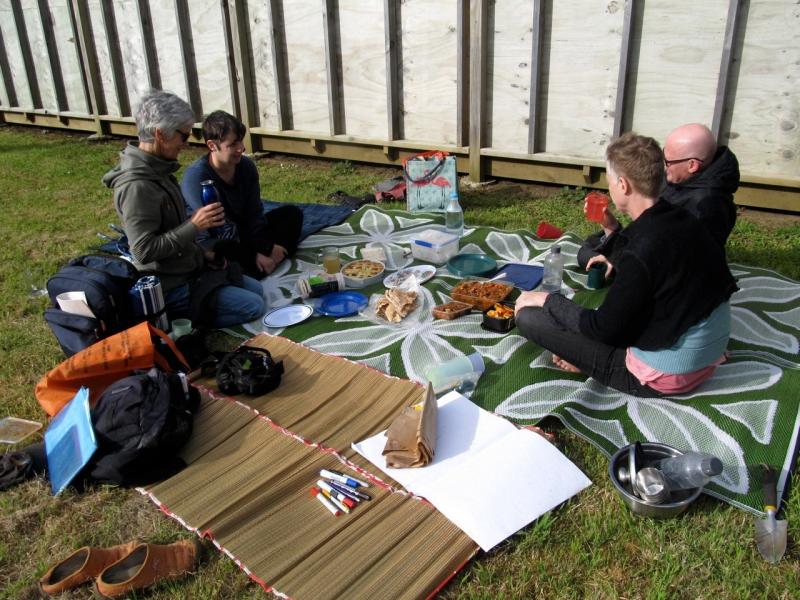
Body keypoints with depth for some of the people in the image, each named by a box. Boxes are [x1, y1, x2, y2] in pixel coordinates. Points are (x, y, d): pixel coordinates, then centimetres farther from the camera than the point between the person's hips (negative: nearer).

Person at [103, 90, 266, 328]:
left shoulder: (157, 170, 5)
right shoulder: (137, 185, -26)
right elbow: (144, 250, -27)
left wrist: (201, 253, 7)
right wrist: (195, 225, -27)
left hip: (188, 269, 10)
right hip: (171, 288, -10)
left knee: (257, 290, 15)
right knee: (254, 307, -12)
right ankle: (180, 319, -4)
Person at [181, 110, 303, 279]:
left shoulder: (246, 166, -4)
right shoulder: (195, 177, -24)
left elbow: (255, 213, -4)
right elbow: (223, 230, -26)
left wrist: (265, 247, -21)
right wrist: (266, 248, -28)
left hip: (243, 232, 8)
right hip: (212, 241, -7)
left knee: (292, 213, -1)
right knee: (223, 250, -43)